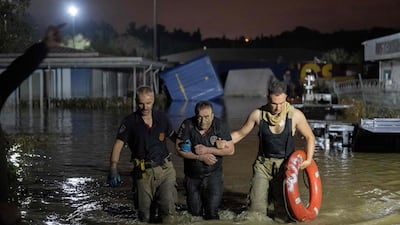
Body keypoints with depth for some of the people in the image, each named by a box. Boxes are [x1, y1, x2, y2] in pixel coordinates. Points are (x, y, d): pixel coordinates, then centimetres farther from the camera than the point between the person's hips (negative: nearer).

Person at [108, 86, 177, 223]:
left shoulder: (162, 117, 6)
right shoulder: (129, 122, -3)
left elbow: (173, 135, 22)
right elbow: (118, 145, -9)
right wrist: (113, 169, -22)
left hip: (165, 170, 1)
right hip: (143, 173, -1)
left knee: (168, 207, -19)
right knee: (145, 216, 6)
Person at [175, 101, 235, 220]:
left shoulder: (219, 126, -13)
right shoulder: (187, 125, -14)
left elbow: (230, 150, -13)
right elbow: (179, 149, -13)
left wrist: (207, 150, -21)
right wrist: (201, 157, -21)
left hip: (213, 174, -1)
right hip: (192, 175, 1)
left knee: (212, 212, -7)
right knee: (195, 212, 12)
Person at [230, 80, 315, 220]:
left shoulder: (295, 115, -10)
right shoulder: (258, 114, -8)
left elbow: (309, 137, 3)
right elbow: (240, 134, 3)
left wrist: (309, 159, -9)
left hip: (286, 164, 0)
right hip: (263, 164, 1)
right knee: (256, 211, -6)